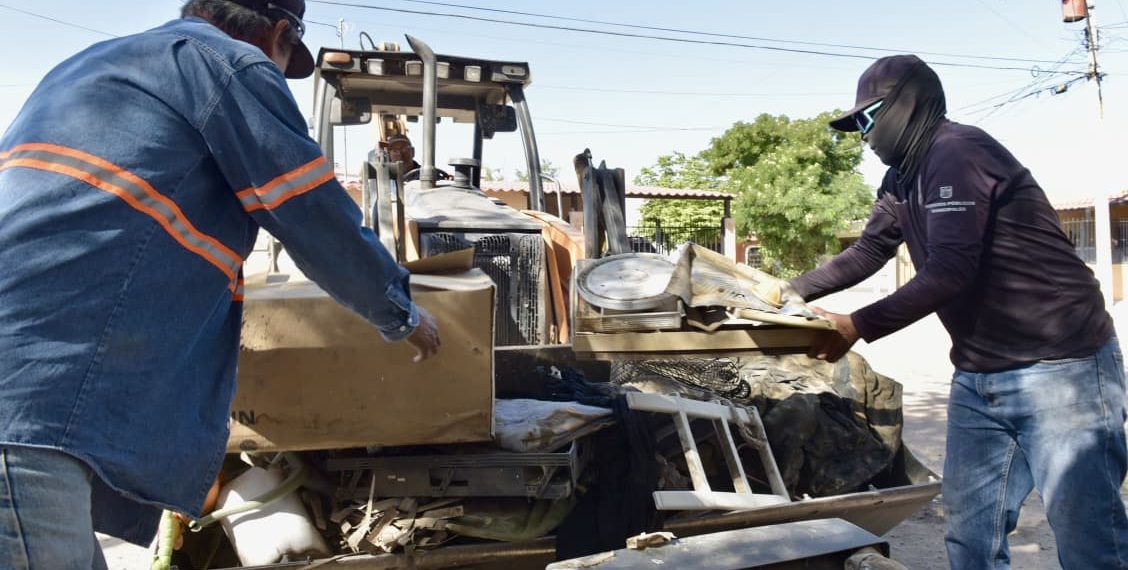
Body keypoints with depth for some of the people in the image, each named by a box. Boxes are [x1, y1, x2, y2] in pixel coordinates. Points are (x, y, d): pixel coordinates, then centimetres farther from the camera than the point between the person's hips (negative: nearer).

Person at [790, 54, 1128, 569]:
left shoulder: (957, 152, -16)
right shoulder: (902, 182, 14)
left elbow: (949, 271, -22)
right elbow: (867, 252, 19)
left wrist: (857, 327, -19)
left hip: (1059, 370, -9)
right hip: (978, 379, 9)